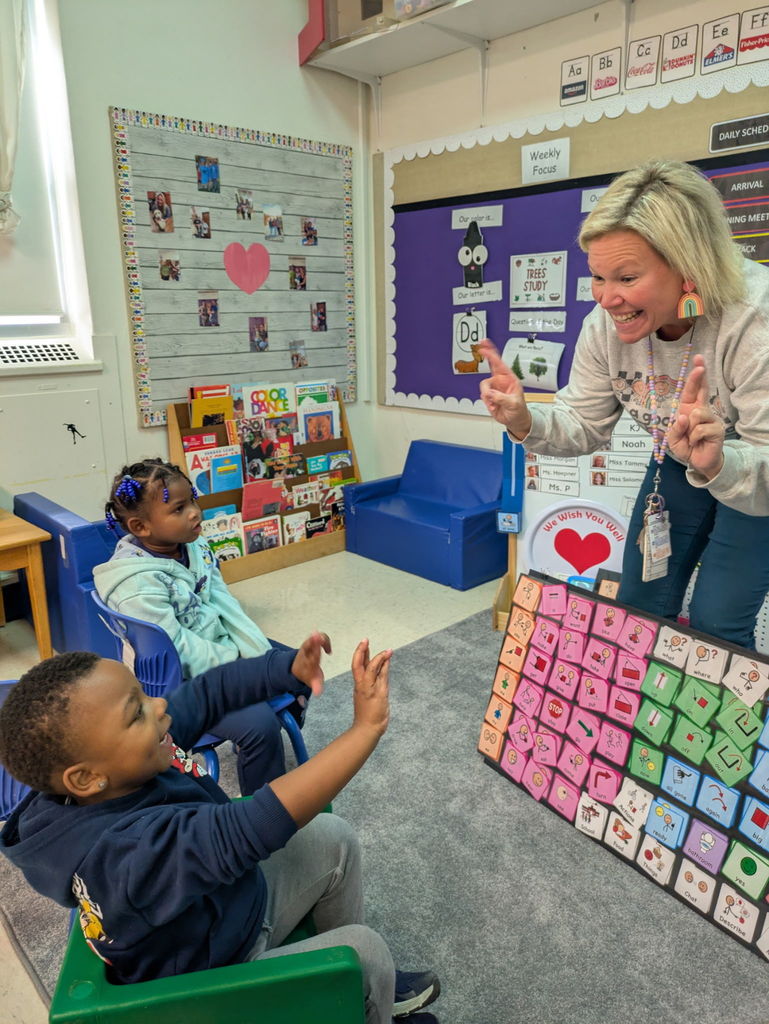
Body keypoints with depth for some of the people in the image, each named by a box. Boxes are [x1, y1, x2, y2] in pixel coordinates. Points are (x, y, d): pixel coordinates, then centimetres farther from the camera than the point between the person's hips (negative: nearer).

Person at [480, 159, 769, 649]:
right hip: (680, 464, 5)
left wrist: (719, 464, -55)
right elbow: (585, 424, -8)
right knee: (639, 608, 10)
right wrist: (526, 422, -28)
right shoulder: (606, 324, -20)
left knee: (716, 626, -5)